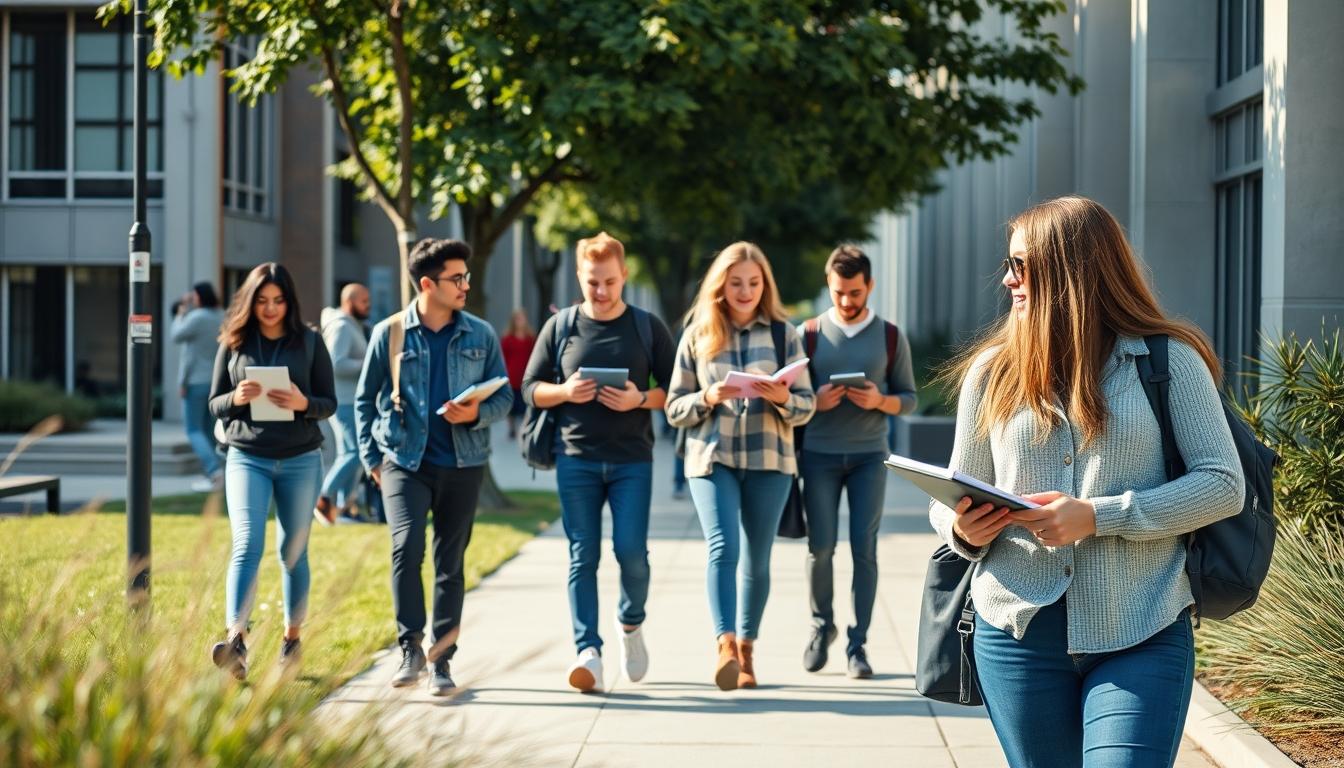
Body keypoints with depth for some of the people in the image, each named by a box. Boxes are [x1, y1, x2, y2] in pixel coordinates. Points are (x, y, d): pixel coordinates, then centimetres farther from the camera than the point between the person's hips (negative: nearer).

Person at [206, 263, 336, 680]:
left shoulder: (309, 342, 2)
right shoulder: (233, 343, 4)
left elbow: (329, 403, 4)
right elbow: (214, 404, 7)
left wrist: (303, 403, -18)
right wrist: (237, 399, -15)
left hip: (301, 461, 1)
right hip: (247, 458, -1)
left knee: (293, 552, 10)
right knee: (247, 547, -15)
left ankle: (292, 638, 22)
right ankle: (235, 641, -25)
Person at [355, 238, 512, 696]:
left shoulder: (480, 335, 4)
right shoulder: (390, 334, 0)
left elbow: (503, 396, 8)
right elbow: (365, 398, 9)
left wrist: (477, 414, -13)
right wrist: (372, 457, 3)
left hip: (463, 464, 2)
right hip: (405, 462, -2)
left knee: (451, 561, 6)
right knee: (407, 547, -19)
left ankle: (441, 661, 14)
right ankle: (411, 647, -9)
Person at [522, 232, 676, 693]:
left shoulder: (648, 328, 6)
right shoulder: (560, 327, 7)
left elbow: (675, 389, 6)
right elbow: (530, 388, 8)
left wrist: (641, 399, -13)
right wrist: (565, 392, -12)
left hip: (632, 460, -1)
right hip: (576, 459, 1)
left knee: (631, 550, -8)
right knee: (583, 556, -3)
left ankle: (631, 623, 21)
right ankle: (588, 651, -3)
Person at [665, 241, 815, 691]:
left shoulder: (784, 334, 5)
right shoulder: (697, 335, 6)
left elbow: (806, 406, 5)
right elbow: (674, 408, 6)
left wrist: (783, 398, -17)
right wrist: (707, 399, -14)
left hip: (770, 460, 1)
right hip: (712, 459, -1)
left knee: (757, 558, 6)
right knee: (723, 547, -19)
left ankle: (746, 650, 17)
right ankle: (726, 646, -27)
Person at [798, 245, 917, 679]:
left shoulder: (890, 337, 5)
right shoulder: (810, 335, 3)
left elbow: (908, 398, 7)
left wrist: (880, 401, -14)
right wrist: (814, 401, -15)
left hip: (869, 455, 0)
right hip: (820, 454, 0)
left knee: (864, 548, -4)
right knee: (821, 546, 0)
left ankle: (857, 644, 1)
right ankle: (821, 625, 22)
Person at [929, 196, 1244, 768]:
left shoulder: (1169, 360, -1)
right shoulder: (992, 372, 8)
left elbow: (1223, 484, -6)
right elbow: (956, 497, 14)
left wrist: (1099, 517, -16)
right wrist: (963, 529, -11)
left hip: (1141, 636, -3)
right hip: (1019, 634, 3)